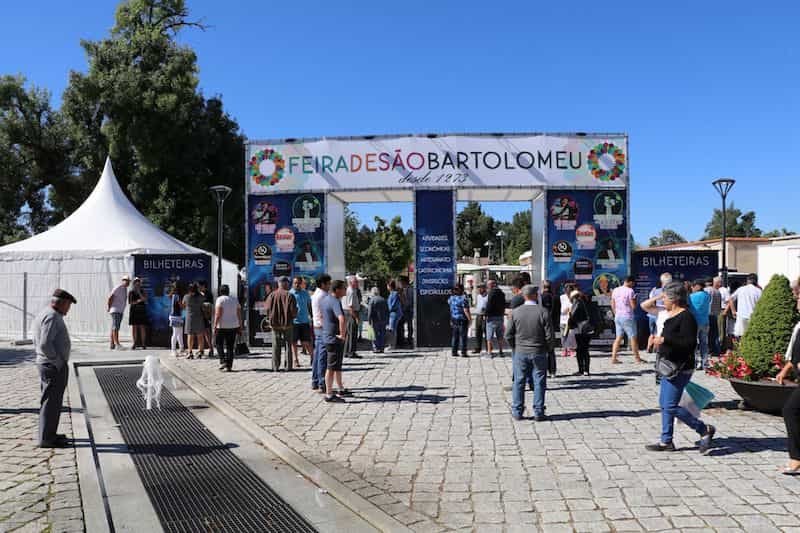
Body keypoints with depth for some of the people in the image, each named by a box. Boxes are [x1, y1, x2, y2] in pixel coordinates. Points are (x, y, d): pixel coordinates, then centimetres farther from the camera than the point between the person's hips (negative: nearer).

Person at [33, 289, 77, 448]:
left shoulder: (43, 315, 14)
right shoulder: (52, 317, -18)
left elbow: (37, 342, 22)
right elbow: (45, 344, -27)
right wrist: (58, 362, -18)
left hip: (45, 364, 10)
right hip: (54, 367, -10)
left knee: (50, 401, 18)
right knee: (52, 402, -4)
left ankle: (48, 434, 27)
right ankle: (47, 439, 2)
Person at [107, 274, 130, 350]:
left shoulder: (125, 289, 14)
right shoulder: (118, 288, -14)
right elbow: (110, 297, -18)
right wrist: (109, 307, -11)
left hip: (120, 311, 9)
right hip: (115, 310, -9)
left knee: (114, 327, 8)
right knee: (115, 327, -15)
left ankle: (112, 344, 9)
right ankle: (117, 344, -23)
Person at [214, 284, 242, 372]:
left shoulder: (220, 299, -6)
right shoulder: (234, 300, 9)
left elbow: (218, 314, -15)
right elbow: (239, 314, 7)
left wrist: (215, 326, -14)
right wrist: (240, 327, 11)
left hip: (222, 326, -5)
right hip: (233, 326, 5)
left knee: (219, 344, 12)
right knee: (230, 346, 7)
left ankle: (223, 361, 0)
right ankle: (229, 366, 5)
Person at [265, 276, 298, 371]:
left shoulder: (272, 295, -1)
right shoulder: (289, 295, -7)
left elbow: (267, 308, -4)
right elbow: (293, 310, -11)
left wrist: (270, 318, 12)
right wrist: (292, 316, 9)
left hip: (275, 323, 2)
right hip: (287, 324, -2)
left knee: (276, 346, 9)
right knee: (288, 345, 8)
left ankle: (275, 366, 7)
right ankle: (288, 366, 7)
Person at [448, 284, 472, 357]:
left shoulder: (451, 298, 4)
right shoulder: (463, 298, -16)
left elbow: (448, 302, 28)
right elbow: (466, 310, -19)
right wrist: (469, 318, -11)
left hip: (453, 319, 6)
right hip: (462, 320, -6)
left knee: (454, 336, 11)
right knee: (463, 336, -1)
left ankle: (454, 352, 12)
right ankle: (463, 352, 0)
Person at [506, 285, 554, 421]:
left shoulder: (515, 312, -5)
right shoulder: (543, 312, -9)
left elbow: (508, 335, -3)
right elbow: (549, 335, -10)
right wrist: (547, 349, 7)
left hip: (520, 352, 1)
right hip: (539, 353, -1)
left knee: (519, 382, 10)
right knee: (539, 383, 7)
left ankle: (517, 412, 15)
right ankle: (538, 413, 10)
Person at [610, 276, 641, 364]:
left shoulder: (615, 290, 8)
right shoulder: (630, 291, -12)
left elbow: (612, 305, 12)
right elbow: (633, 306, -12)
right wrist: (635, 298, 4)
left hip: (617, 317, 6)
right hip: (627, 317, -6)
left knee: (618, 337, 10)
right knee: (633, 337, 4)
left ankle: (614, 357, 4)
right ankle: (637, 358, 11)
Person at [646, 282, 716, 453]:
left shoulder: (686, 317, -17)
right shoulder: (671, 315, 11)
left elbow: (690, 343, -25)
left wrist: (666, 340, -28)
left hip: (680, 368, -10)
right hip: (670, 367, 10)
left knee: (670, 406, -9)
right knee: (664, 404, 13)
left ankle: (704, 430, 5)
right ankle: (666, 441, 21)